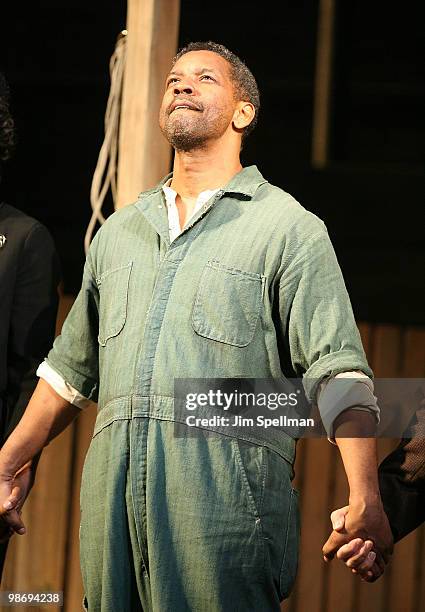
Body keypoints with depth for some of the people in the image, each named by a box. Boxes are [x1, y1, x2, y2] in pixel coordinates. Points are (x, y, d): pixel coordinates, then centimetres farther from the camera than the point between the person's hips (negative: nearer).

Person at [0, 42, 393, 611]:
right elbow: (71, 367, 30)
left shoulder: (289, 227, 4)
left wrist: (365, 498, -19)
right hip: (114, 491, 5)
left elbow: (338, 370, -7)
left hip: (228, 492, -5)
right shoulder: (117, 231, 23)